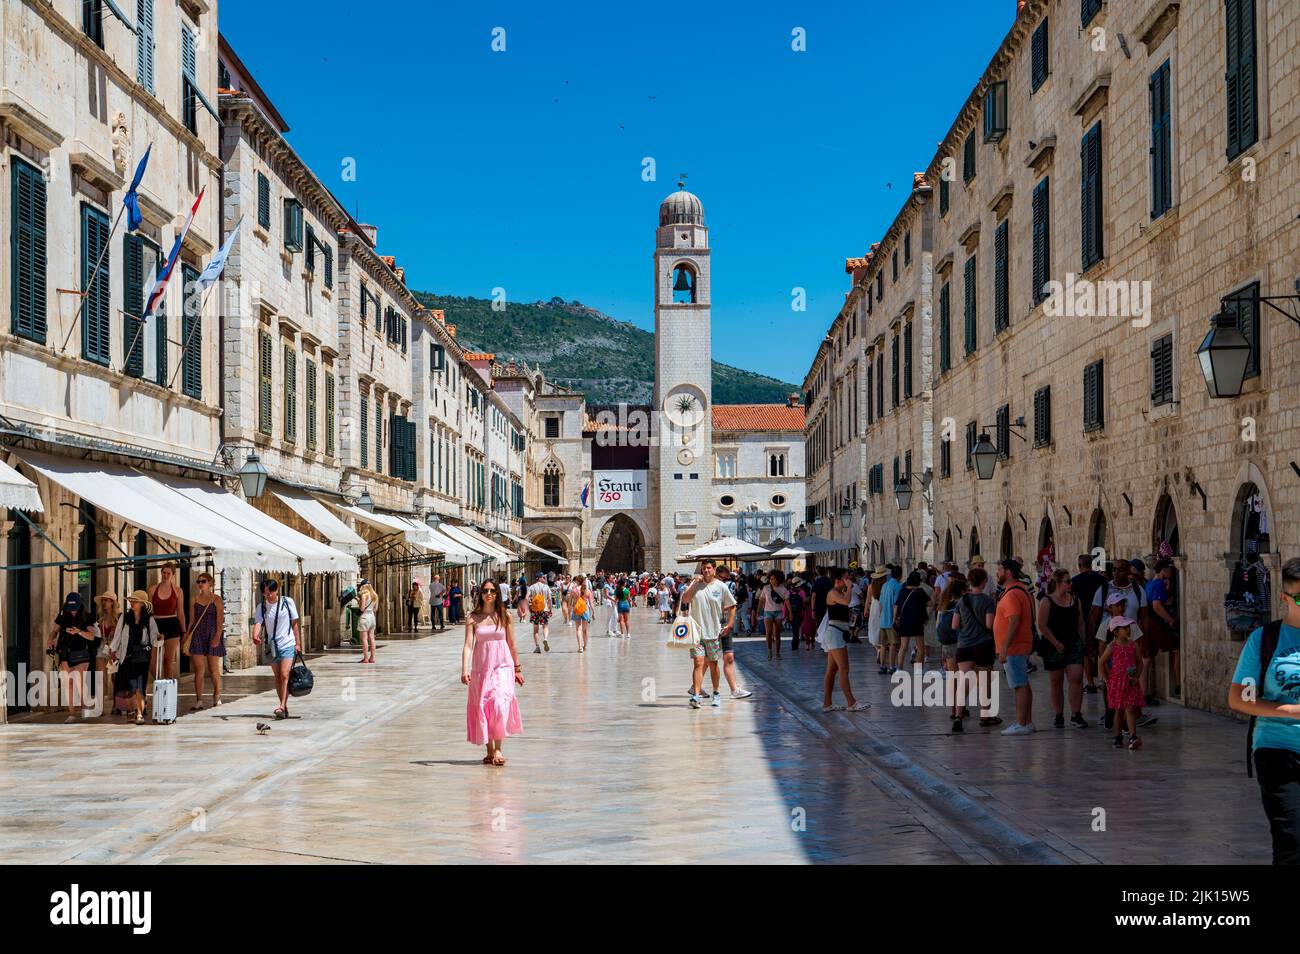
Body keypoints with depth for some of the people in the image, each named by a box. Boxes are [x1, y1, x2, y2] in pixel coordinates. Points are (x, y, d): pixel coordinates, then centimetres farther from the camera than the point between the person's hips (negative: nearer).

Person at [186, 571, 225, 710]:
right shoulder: (195, 600, 10)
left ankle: (217, 697, 22)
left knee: (213, 669, 3)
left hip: (212, 636, -3)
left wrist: (217, 637, -17)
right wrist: (187, 636, 4)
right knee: (198, 669, -3)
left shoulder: (216, 599, -1)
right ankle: (198, 701, -2)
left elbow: (220, 621, -6)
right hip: (198, 636, 3)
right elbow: (192, 620, 12)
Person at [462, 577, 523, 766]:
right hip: (480, 668, 1)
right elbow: (468, 645, -5)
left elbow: (511, 644, 9)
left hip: (502, 667, -1)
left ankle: (498, 750, -14)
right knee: (482, 707, 3)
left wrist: (517, 669, 13)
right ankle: (489, 751, 14)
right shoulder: (473, 618, 1)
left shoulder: (505, 615, 3)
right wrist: (464, 670, -16)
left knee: (499, 703, -18)